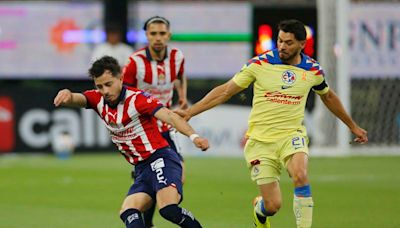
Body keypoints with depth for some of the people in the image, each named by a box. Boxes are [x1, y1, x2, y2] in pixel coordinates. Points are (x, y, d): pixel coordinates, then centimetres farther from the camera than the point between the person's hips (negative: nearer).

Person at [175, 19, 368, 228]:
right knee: (272, 206, -6)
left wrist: (353, 126, 30)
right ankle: (259, 208, 33)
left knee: (300, 175, -32)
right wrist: (190, 111, -6)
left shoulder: (312, 70, 1)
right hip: (260, 140, -1)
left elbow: (328, 97, 21)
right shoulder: (260, 64, -7)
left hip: (292, 135, 1)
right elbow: (226, 91, -1)